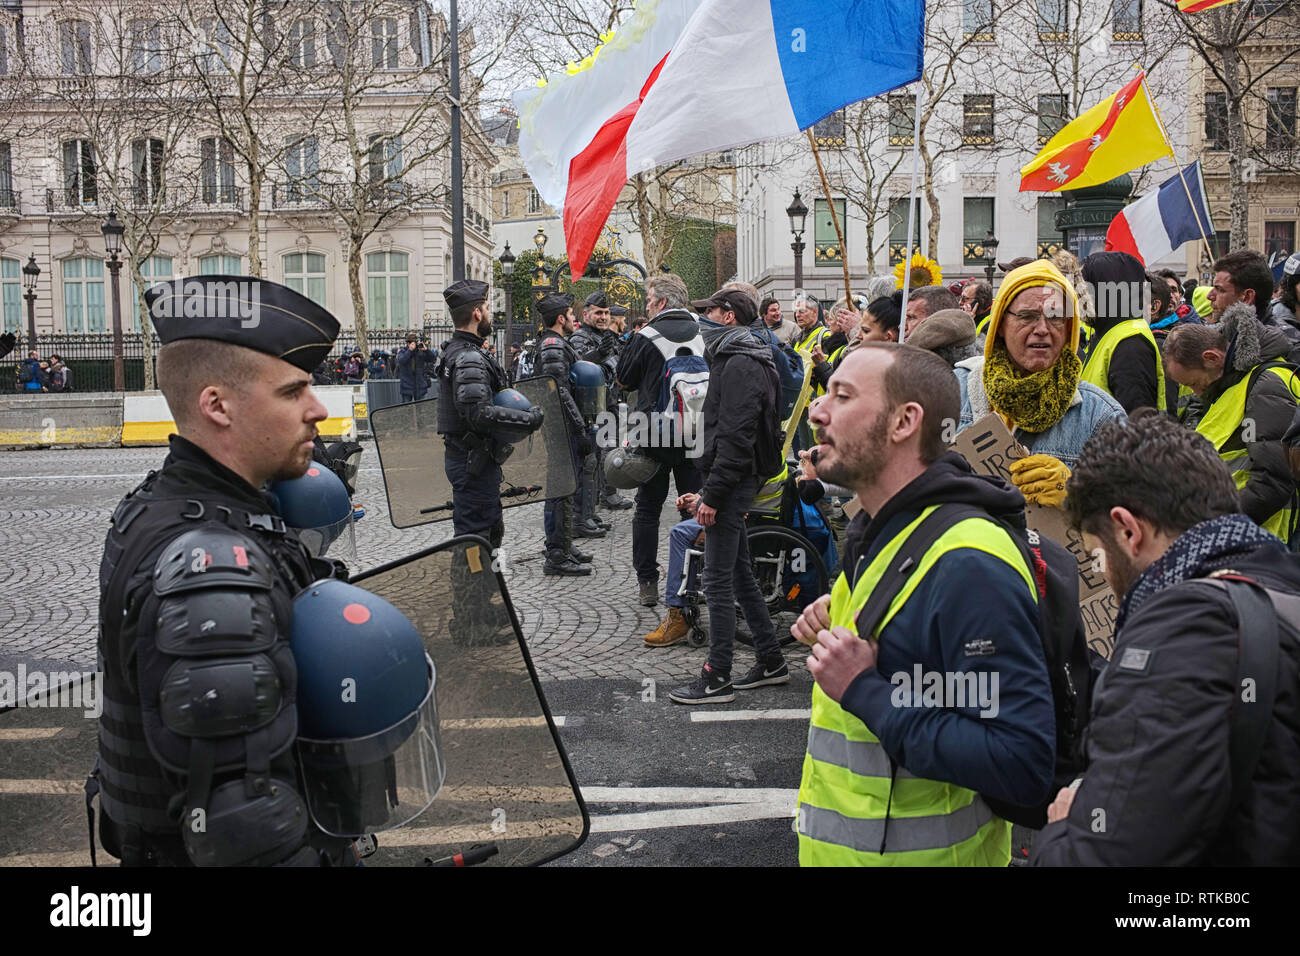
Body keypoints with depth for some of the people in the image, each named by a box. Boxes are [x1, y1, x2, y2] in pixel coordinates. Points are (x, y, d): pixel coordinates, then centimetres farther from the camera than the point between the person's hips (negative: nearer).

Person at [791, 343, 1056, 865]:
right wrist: (838, 622, 0)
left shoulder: (967, 565, -24)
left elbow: (1023, 766, -29)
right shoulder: (873, 531, 6)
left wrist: (864, 691, -27)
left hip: (919, 849, -8)